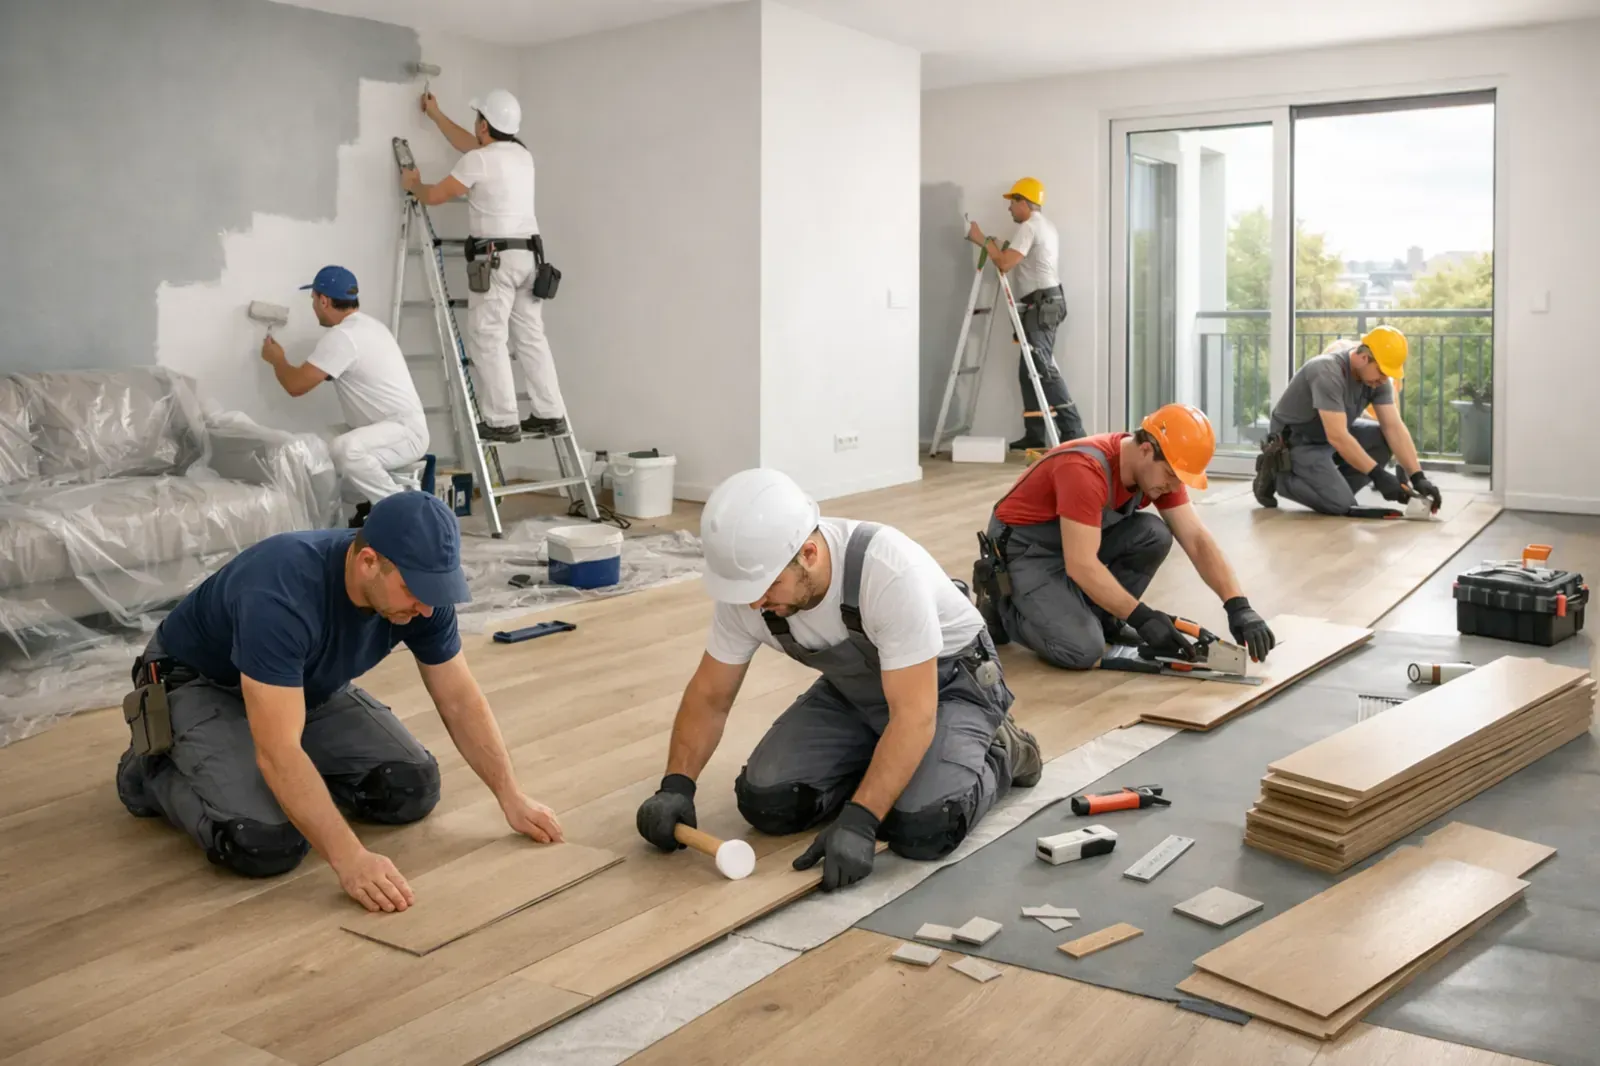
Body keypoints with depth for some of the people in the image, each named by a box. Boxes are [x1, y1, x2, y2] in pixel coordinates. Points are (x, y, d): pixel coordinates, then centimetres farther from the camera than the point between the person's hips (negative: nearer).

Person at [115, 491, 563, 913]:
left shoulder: (420, 590, -21)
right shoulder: (281, 594, -41)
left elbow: (460, 700, -10)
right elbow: (278, 753, -44)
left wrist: (512, 798, -13)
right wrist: (350, 860, -48)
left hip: (309, 686, 6)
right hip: (200, 686, -6)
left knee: (411, 788, -9)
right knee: (266, 843, -26)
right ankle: (154, 772, 3)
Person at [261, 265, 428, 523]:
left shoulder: (342, 336, -18)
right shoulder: (367, 325, 13)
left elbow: (296, 385, -17)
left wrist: (277, 359, 3)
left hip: (406, 432, -10)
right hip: (390, 429, 10)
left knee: (344, 450, -37)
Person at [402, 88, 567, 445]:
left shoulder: (478, 161, -9)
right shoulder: (522, 155, 15)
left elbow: (434, 195, -1)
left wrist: (413, 184, 22)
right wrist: (435, 114, 42)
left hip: (494, 258, -8)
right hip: (527, 255, 8)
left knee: (489, 339, -5)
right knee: (531, 338, 10)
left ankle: (502, 422, -9)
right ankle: (551, 415, 9)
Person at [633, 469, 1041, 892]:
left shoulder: (889, 570, -38)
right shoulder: (750, 584, -21)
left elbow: (914, 714, -36)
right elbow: (710, 695, -8)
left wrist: (857, 821, -42)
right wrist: (676, 786, -22)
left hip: (950, 681, -5)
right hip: (853, 689, 5)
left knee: (922, 827, -27)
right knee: (767, 801, -13)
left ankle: (998, 753, 3)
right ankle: (877, 768, 12)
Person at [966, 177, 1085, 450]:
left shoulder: (1028, 227, -11)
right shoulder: (1045, 225, 23)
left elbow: (1004, 264, -19)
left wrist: (983, 241, -8)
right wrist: (997, 249, 24)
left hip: (1041, 305, -11)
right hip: (1046, 303, 11)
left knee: (1044, 369, -15)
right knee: (1029, 370, 9)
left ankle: (1072, 431, -17)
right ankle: (1035, 435, 9)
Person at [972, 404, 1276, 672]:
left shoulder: (1160, 469, -9)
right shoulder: (1085, 470, -34)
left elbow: (1198, 540, -8)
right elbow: (1081, 566, -34)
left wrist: (1239, 607, -19)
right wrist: (1144, 619, -30)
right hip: (1024, 549, -8)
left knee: (1154, 535, -17)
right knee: (1083, 649, -25)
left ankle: (1100, 617, 3)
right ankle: (1001, 601, 1)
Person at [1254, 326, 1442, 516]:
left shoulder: (1377, 378, -8)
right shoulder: (1328, 372, -32)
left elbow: (1394, 428, -10)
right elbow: (1337, 438, -35)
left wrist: (1418, 477, -19)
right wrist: (1378, 475, -33)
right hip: (1296, 441, -8)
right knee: (1340, 504, -22)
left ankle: (1338, 489, 1)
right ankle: (1276, 474, -2)